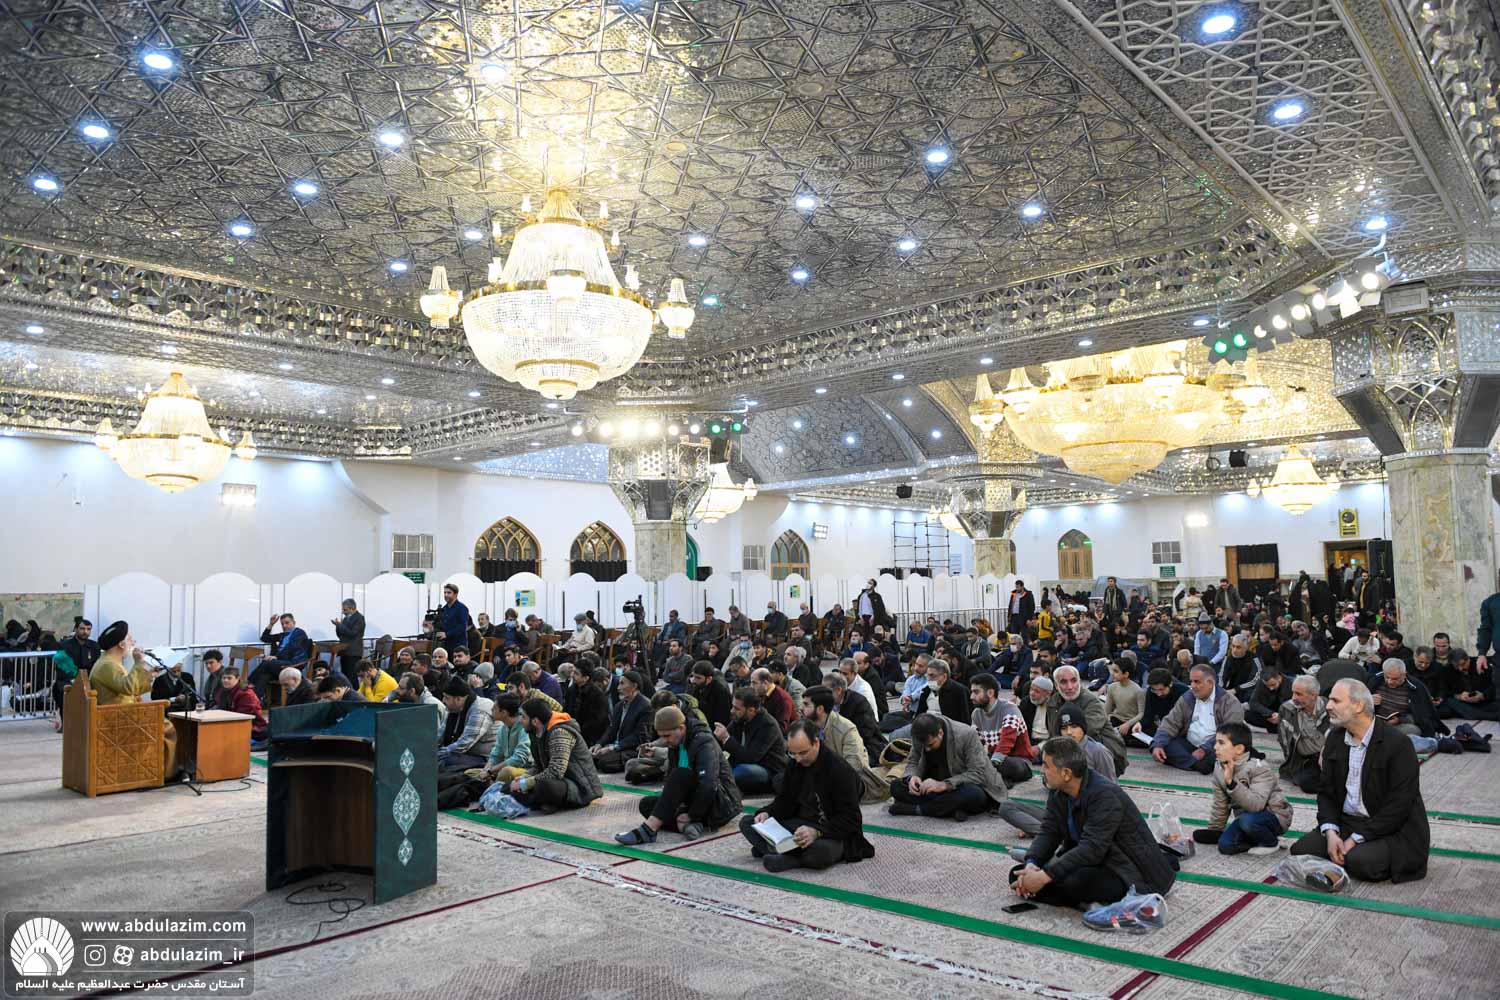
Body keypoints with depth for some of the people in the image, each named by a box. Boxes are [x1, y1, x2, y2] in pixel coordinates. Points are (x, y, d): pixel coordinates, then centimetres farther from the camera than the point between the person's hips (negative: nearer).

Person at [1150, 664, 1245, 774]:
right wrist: (1158, 745, -17)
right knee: (1165, 745, -24)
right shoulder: (1186, 699, 7)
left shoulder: (1229, 702, -6)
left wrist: (1205, 749, -27)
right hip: (1189, 746, 4)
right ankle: (1202, 765, -36)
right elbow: (1170, 724, 1)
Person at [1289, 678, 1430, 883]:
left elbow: (1398, 805, -18)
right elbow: (1326, 791, 7)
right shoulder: (1335, 738, 6)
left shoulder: (1398, 744, -15)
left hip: (1391, 829, -5)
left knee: (1360, 862, -31)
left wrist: (1356, 839, -20)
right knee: (1302, 849, -14)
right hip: (1345, 822, 5)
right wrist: (1330, 832, -11)